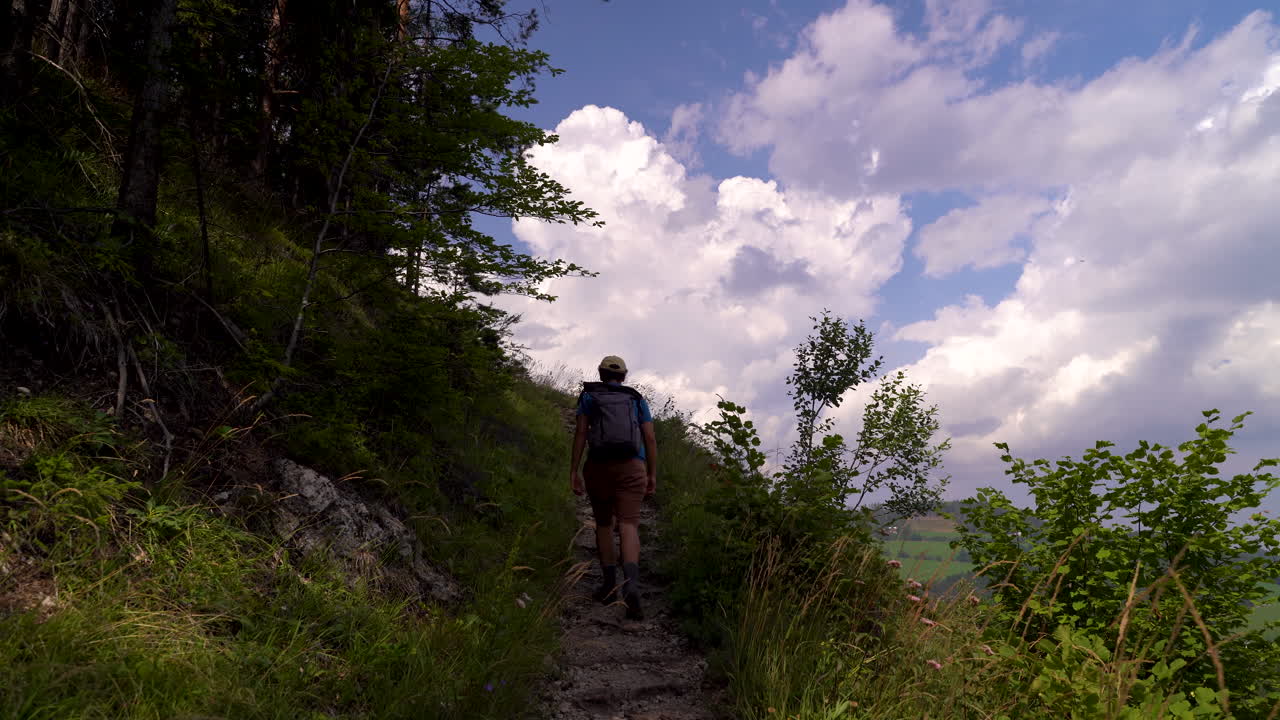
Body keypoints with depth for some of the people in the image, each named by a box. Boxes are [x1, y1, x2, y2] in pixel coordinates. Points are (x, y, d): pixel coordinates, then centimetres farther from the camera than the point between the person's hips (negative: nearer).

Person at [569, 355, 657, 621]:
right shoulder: (637, 399, 14)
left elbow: (580, 432, -2)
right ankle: (631, 584, -31)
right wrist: (653, 475, 10)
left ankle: (610, 584, 18)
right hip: (632, 468, 0)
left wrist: (574, 471, -3)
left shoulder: (589, 396, 9)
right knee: (628, 526, -8)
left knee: (603, 522, 19)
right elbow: (650, 438, 6)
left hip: (599, 467, 0)